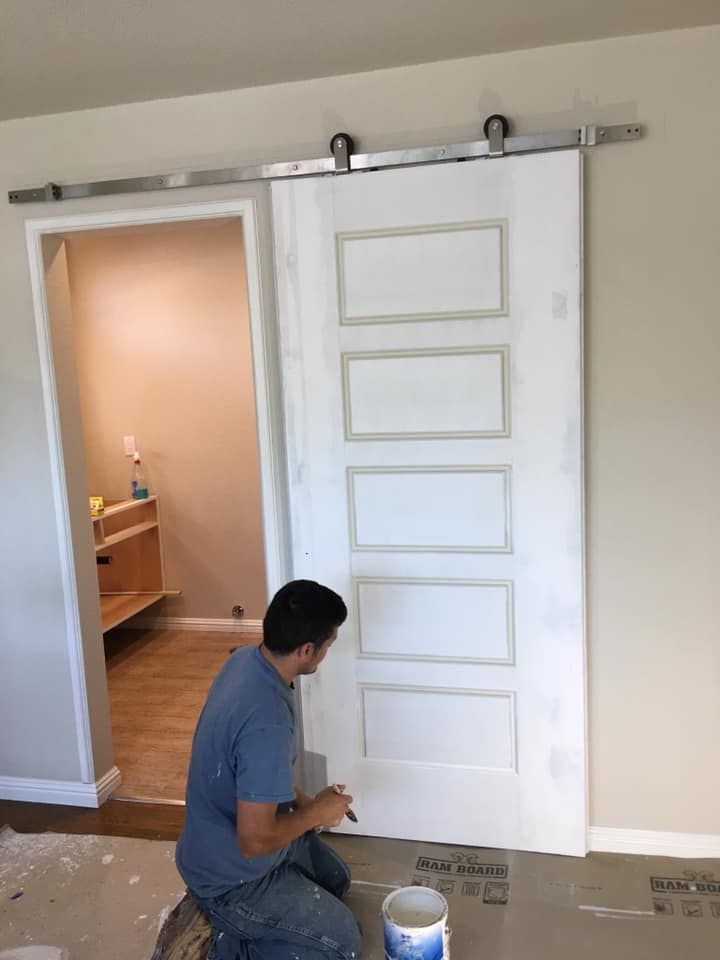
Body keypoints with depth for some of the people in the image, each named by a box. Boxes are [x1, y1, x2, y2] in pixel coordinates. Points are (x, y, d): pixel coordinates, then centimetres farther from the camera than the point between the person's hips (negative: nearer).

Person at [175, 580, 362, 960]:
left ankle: (236, 922, 18)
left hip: (222, 838, 9)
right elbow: (255, 840, -30)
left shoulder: (245, 659, -9)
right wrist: (317, 813, -15)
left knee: (335, 879, 26)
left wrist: (300, 799, 4)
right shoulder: (267, 723, -38)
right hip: (233, 877, -9)